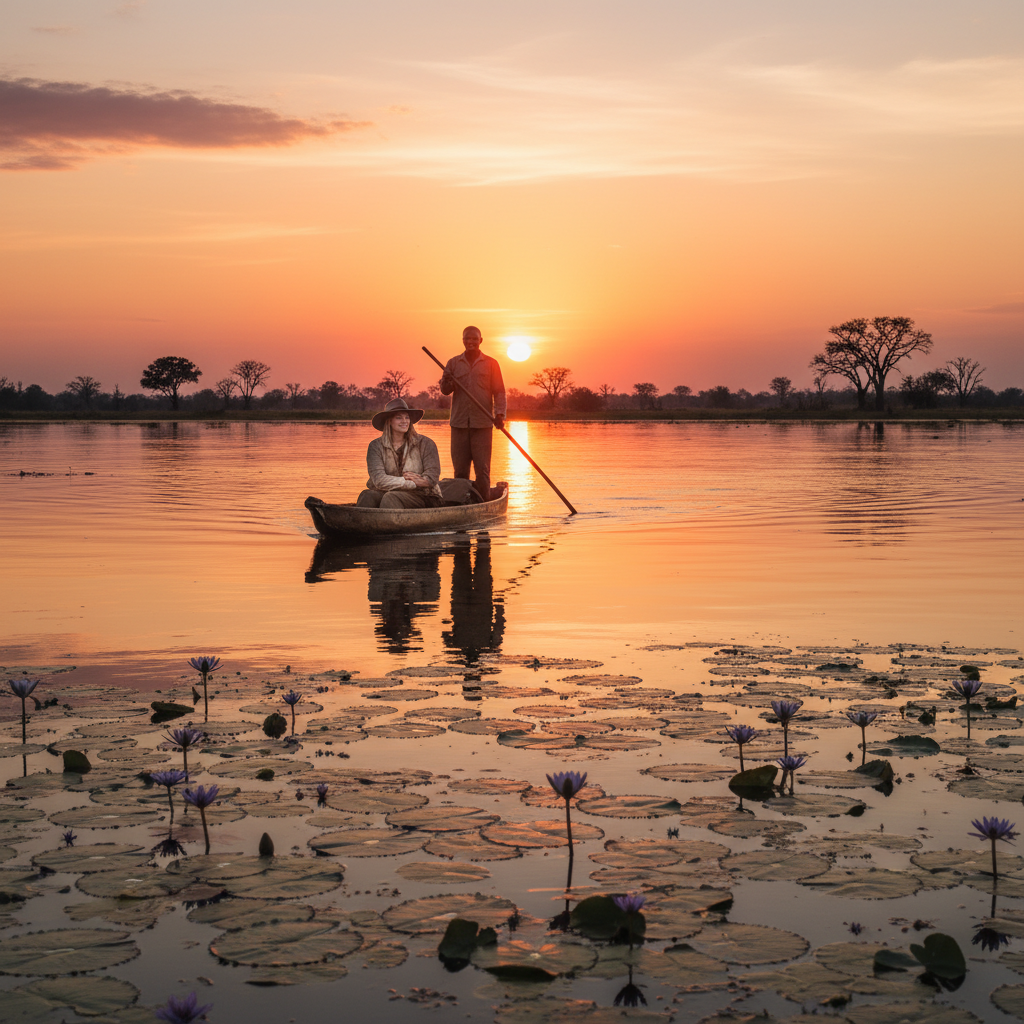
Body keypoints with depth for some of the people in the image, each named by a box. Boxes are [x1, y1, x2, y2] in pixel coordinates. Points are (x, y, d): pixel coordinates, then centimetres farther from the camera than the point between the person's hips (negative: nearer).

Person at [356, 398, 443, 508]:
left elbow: (432, 477, -3)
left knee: (390, 498, -33)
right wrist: (414, 483, -13)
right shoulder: (376, 446, 3)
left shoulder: (425, 444, 2)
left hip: (422, 496, -2)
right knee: (367, 496, -30)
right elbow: (378, 480, -10)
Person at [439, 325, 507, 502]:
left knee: (482, 469, -4)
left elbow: (499, 392, 4)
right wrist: (447, 382, -17)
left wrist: (499, 414, -11)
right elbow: (444, 390, 7)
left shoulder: (490, 364, 6)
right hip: (459, 422, 2)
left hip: (482, 423, -2)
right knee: (459, 468, 4)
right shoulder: (453, 363, 11)